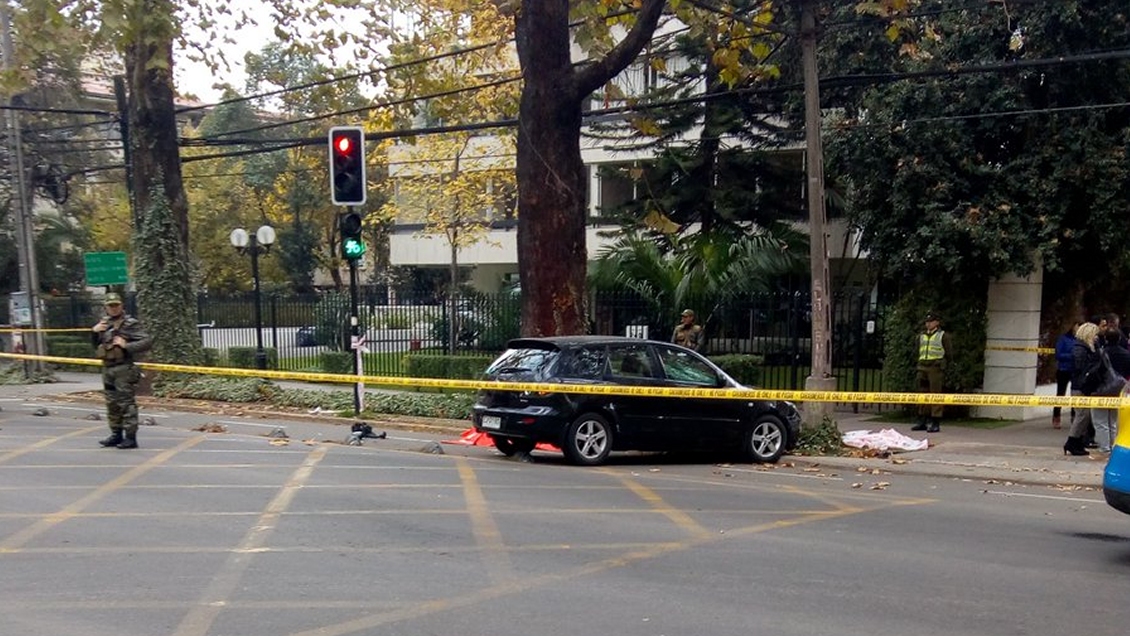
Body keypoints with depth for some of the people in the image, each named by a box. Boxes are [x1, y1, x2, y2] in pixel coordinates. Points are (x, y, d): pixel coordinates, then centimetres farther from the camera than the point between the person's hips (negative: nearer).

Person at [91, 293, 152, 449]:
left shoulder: (131, 323, -7)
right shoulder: (104, 322, 15)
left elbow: (147, 341, -14)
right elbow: (96, 344, 25)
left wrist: (126, 346, -20)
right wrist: (94, 331, 7)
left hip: (124, 368, -7)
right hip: (107, 368, 7)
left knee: (126, 403, -7)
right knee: (112, 403, 13)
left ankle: (130, 437, -5)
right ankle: (116, 434, 23)